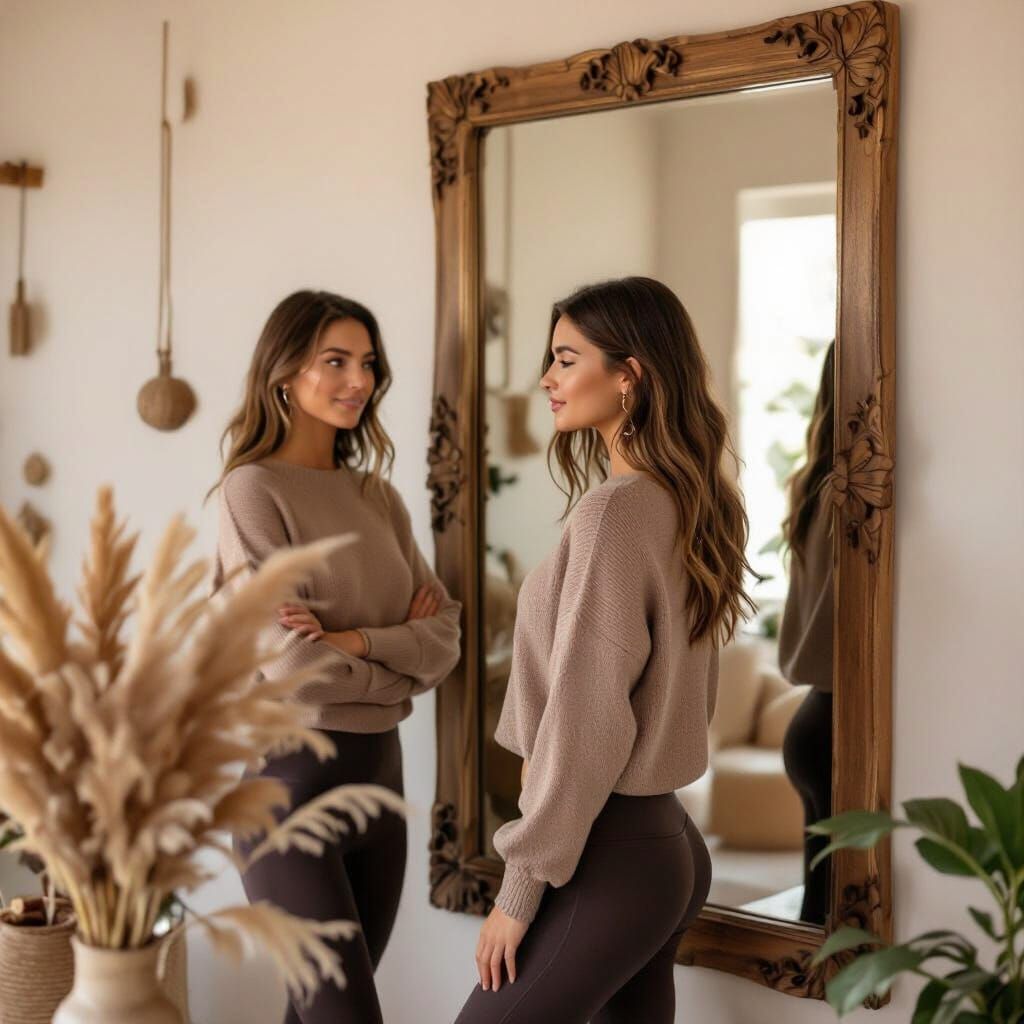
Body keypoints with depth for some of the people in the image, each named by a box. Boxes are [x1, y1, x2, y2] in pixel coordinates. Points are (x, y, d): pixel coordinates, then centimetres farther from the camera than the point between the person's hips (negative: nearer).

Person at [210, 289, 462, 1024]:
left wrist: (359, 641, -14)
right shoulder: (255, 488, -9)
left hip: (380, 768, 6)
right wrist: (400, 655, -2)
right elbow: (292, 666, -17)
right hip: (290, 770, -6)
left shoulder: (378, 495, 10)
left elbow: (446, 637, 3)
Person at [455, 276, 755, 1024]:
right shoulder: (691, 506, 9)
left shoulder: (614, 510, -17)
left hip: (610, 853, -9)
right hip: (667, 840, 9)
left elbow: (583, 717, -18)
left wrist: (522, 887, -13)